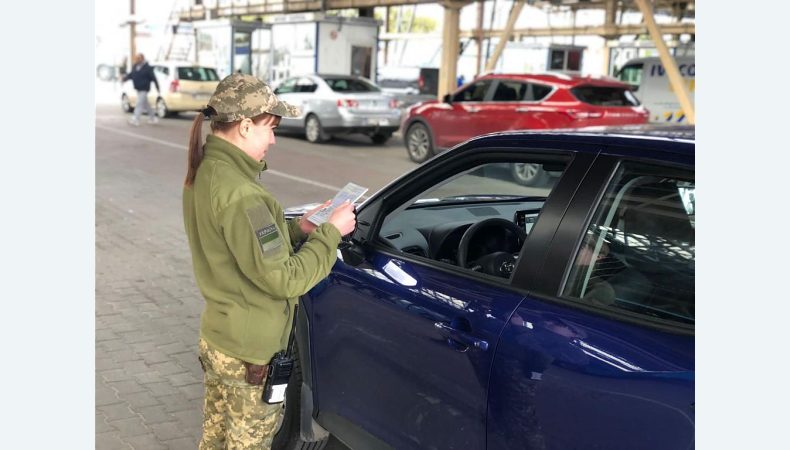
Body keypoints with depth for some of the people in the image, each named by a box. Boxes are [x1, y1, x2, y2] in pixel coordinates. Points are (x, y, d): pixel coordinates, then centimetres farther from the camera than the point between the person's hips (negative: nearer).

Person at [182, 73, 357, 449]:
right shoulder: (239, 194, -28)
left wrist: (297, 229, 2)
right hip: (250, 354, -8)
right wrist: (330, 233, -15)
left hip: (216, 337, 8)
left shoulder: (204, 172, 1)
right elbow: (284, 279, -26)